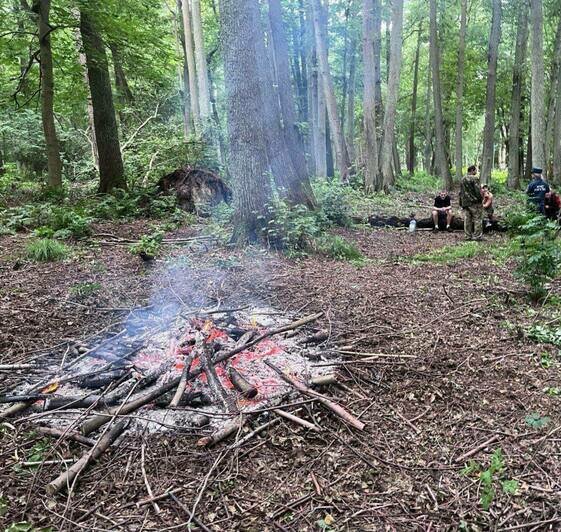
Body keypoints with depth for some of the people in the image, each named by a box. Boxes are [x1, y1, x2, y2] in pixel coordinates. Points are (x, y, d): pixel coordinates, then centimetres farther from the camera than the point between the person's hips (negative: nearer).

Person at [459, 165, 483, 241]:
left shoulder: (462, 179, 14)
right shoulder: (475, 178, -11)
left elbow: (461, 192, 18)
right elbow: (478, 191, -16)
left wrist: (461, 203, 21)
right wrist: (481, 200, -6)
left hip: (465, 203, 7)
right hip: (475, 202, -7)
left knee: (467, 220, 8)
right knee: (477, 219, -1)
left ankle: (468, 236, 11)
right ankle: (476, 236, -1)